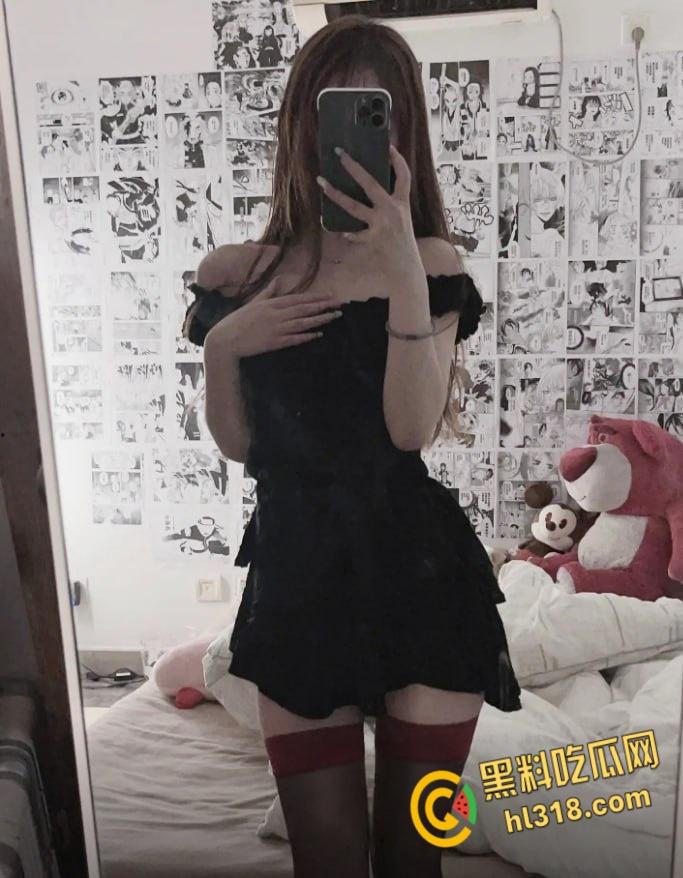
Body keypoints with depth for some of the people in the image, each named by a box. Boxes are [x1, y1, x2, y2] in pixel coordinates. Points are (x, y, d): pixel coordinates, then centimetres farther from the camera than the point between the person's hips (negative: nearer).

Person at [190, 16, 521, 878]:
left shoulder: (429, 263, -1)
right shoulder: (241, 276, 3)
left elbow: (414, 429, -15)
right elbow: (237, 445, 8)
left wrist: (404, 269, -24)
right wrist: (222, 343, -10)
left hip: (419, 574, -1)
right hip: (295, 576, 2)